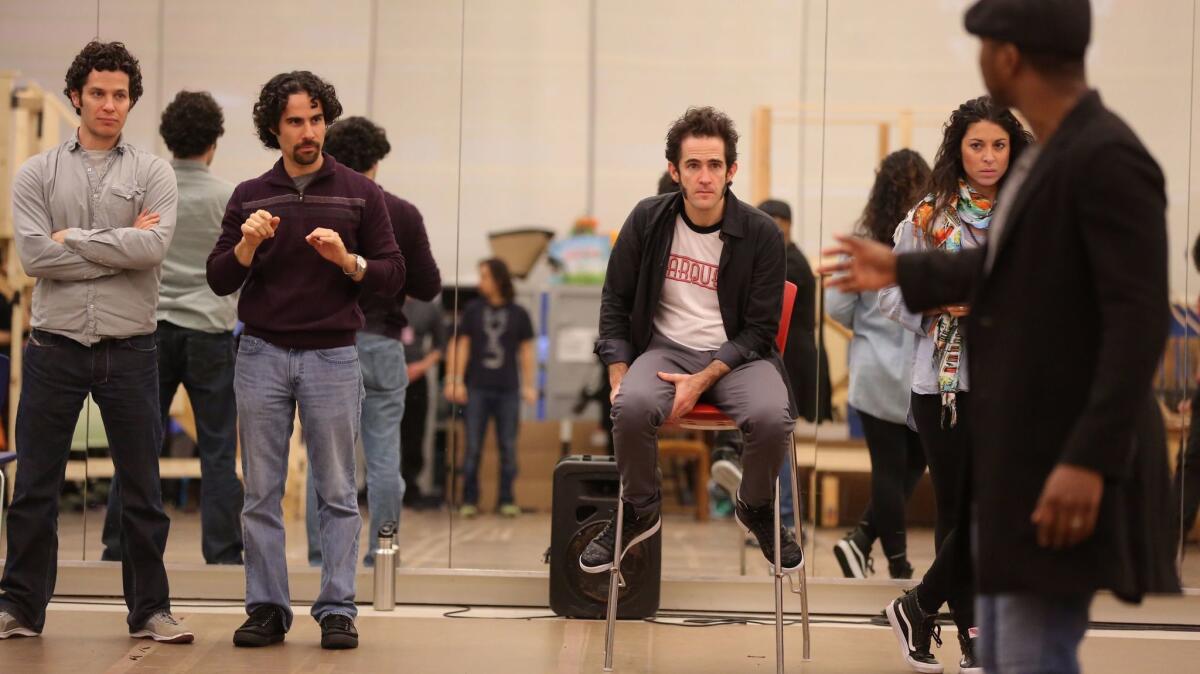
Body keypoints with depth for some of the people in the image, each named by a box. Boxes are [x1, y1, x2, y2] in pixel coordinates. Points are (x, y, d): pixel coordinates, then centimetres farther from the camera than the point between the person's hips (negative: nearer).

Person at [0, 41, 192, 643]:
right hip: (55, 347, 0)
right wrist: (121, 247, -11)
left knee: (142, 489, 5)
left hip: (128, 350, 0)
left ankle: (150, 609, 13)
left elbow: (155, 246, -13)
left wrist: (74, 239, -10)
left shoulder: (153, 174, 4)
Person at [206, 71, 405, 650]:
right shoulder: (249, 196, 9)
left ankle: (337, 610, 5)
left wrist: (347, 260, -16)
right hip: (262, 356, 1)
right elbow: (219, 280, 6)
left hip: (332, 357, -1)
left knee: (337, 491, 0)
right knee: (261, 490, 3)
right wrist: (247, 245, -12)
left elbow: (392, 276, 2)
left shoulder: (359, 193, 5)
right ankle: (266, 608, 9)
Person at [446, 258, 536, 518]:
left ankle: (507, 499, 10)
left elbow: (526, 350, 8)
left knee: (508, 447, 3)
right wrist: (457, 381, -1)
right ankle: (469, 500, 6)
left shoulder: (518, 314, 4)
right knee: (473, 447, 0)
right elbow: (462, 345, 5)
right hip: (477, 388, 0)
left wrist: (528, 385, 3)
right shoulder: (473, 310, 5)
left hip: (508, 389, 0)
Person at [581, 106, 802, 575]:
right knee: (633, 407, -33)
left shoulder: (761, 233, -6)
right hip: (666, 347, 1)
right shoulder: (648, 220, -1)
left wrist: (702, 381, -17)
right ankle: (639, 512, -4)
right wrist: (619, 377, -5)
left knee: (773, 417, -32)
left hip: (736, 354, -1)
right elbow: (615, 301, 7)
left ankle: (756, 509, 2)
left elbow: (760, 327, -4)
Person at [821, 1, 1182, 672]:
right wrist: (902, 270, 35)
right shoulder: (1053, 149, 9)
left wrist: (1091, 460, -27)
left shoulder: (1108, 157, -21)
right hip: (1020, 454, 10)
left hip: (1067, 460, -10)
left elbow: (1139, 325, -24)